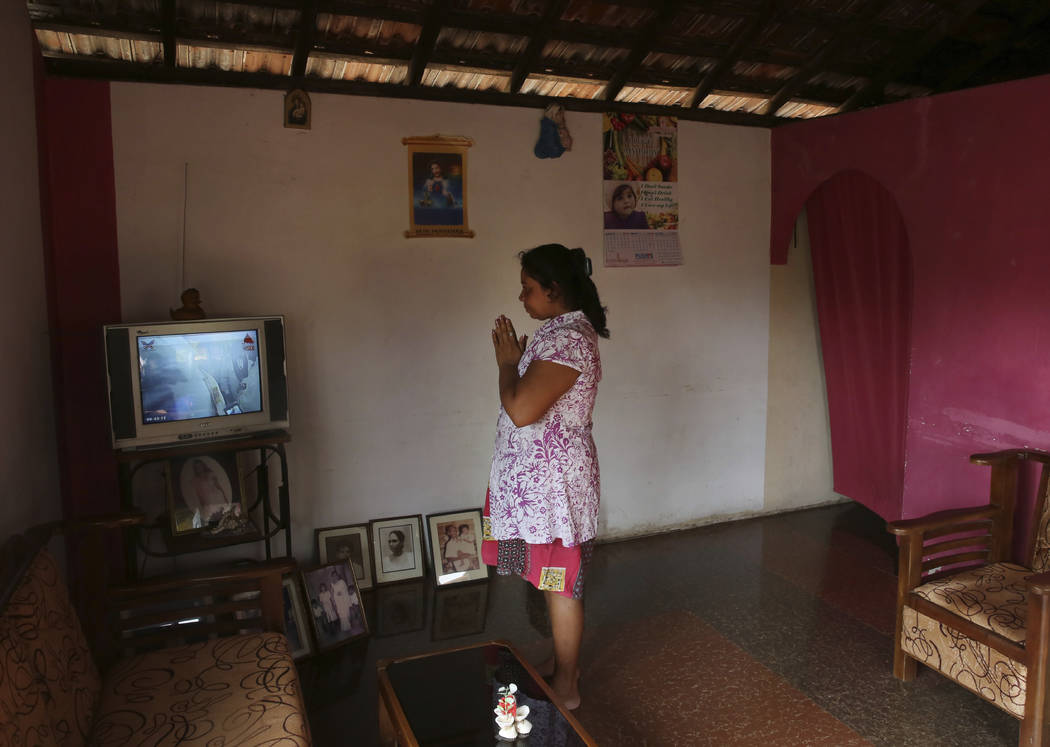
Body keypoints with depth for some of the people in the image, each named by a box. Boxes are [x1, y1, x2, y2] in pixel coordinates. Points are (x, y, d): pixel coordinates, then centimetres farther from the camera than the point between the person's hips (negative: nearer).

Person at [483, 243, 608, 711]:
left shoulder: (567, 338, -23)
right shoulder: (561, 330, 11)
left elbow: (521, 409, -29)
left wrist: (507, 362, -16)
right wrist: (514, 359, 8)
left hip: (553, 481, -10)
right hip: (539, 478, 10)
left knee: (560, 582, 5)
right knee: (554, 579, 22)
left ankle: (566, 688, 22)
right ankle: (560, 662, 39)